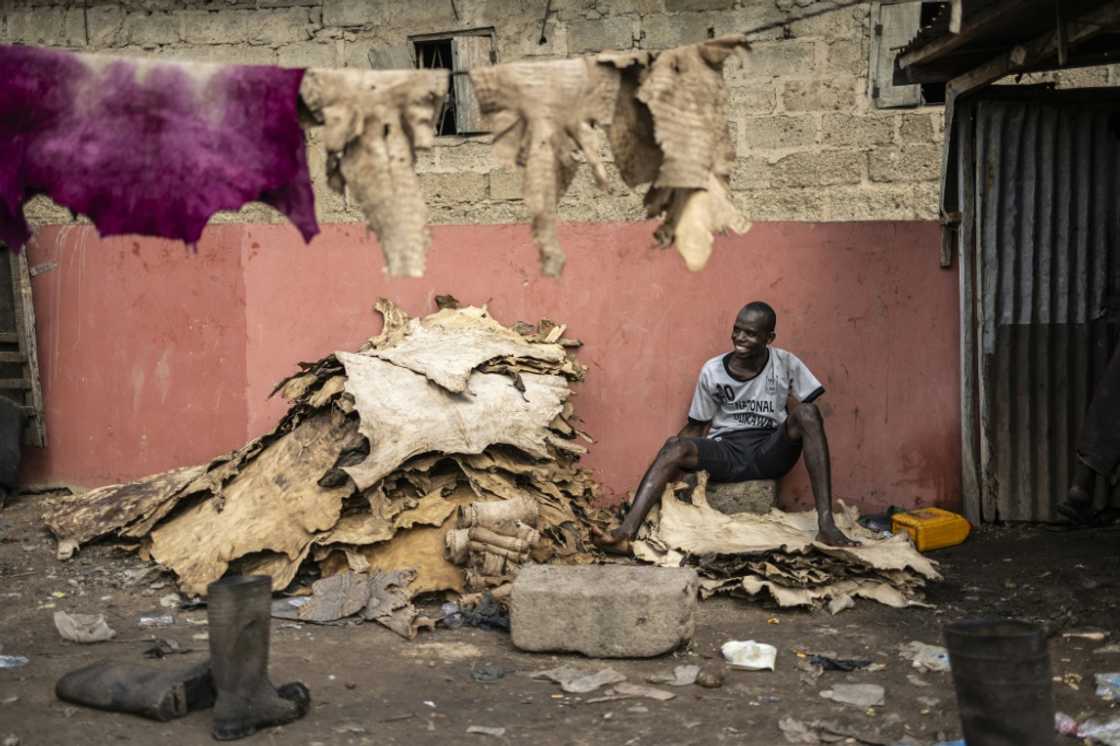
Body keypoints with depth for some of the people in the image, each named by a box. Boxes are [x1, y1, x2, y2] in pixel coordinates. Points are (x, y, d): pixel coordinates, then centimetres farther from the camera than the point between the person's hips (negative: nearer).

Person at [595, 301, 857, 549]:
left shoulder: (786, 364, 1)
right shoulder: (713, 370, 2)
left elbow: (811, 417, 0)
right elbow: (696, 427, 8)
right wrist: (672, 462, -8)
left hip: (771, 451, -1)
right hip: (726, 451, 1)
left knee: (807, 412, -28)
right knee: (675, 446, -28)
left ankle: (826, 524, -34)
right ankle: (626, 532, -45)